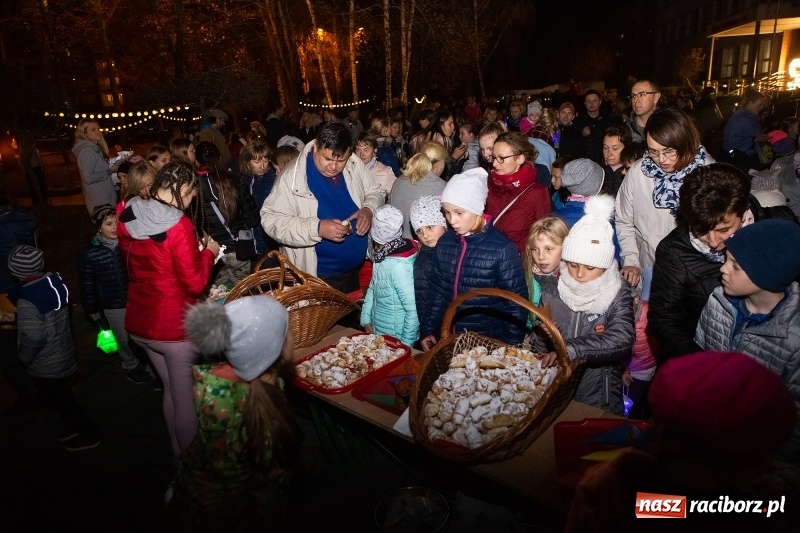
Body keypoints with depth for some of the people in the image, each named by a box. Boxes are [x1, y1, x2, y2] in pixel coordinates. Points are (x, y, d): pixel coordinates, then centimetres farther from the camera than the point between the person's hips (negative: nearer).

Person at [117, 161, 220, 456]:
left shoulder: (126, 217, -2)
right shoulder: (179, 226, -23)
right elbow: (195, 284, -20)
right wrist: (208, 252, -3)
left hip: (138, 323, 7)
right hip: (174, 328, -7)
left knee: (171, 391, 25)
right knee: (186, 400, 11)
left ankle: (178, 454, 42)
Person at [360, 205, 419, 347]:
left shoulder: (400, 267, -27)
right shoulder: (382, 257, -4)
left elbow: (414, 311, -26)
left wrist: (405, 344, -17)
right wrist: (366, 319, 7)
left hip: (395, 339, -7)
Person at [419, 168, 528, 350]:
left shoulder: (502, 249, -15)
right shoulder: (444, 243, -1)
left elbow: (516, 305, -10)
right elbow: (436, 292, 7)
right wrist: (428, 330, 5)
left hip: (489, 343, -4)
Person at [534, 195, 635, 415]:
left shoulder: (617, 294, -3)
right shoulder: (552, 292, 2)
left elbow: (621, 340, -20)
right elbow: (539, 344, 7)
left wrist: (570, 349, -27)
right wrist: (544, 334, -14)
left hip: (597, 395, -1)